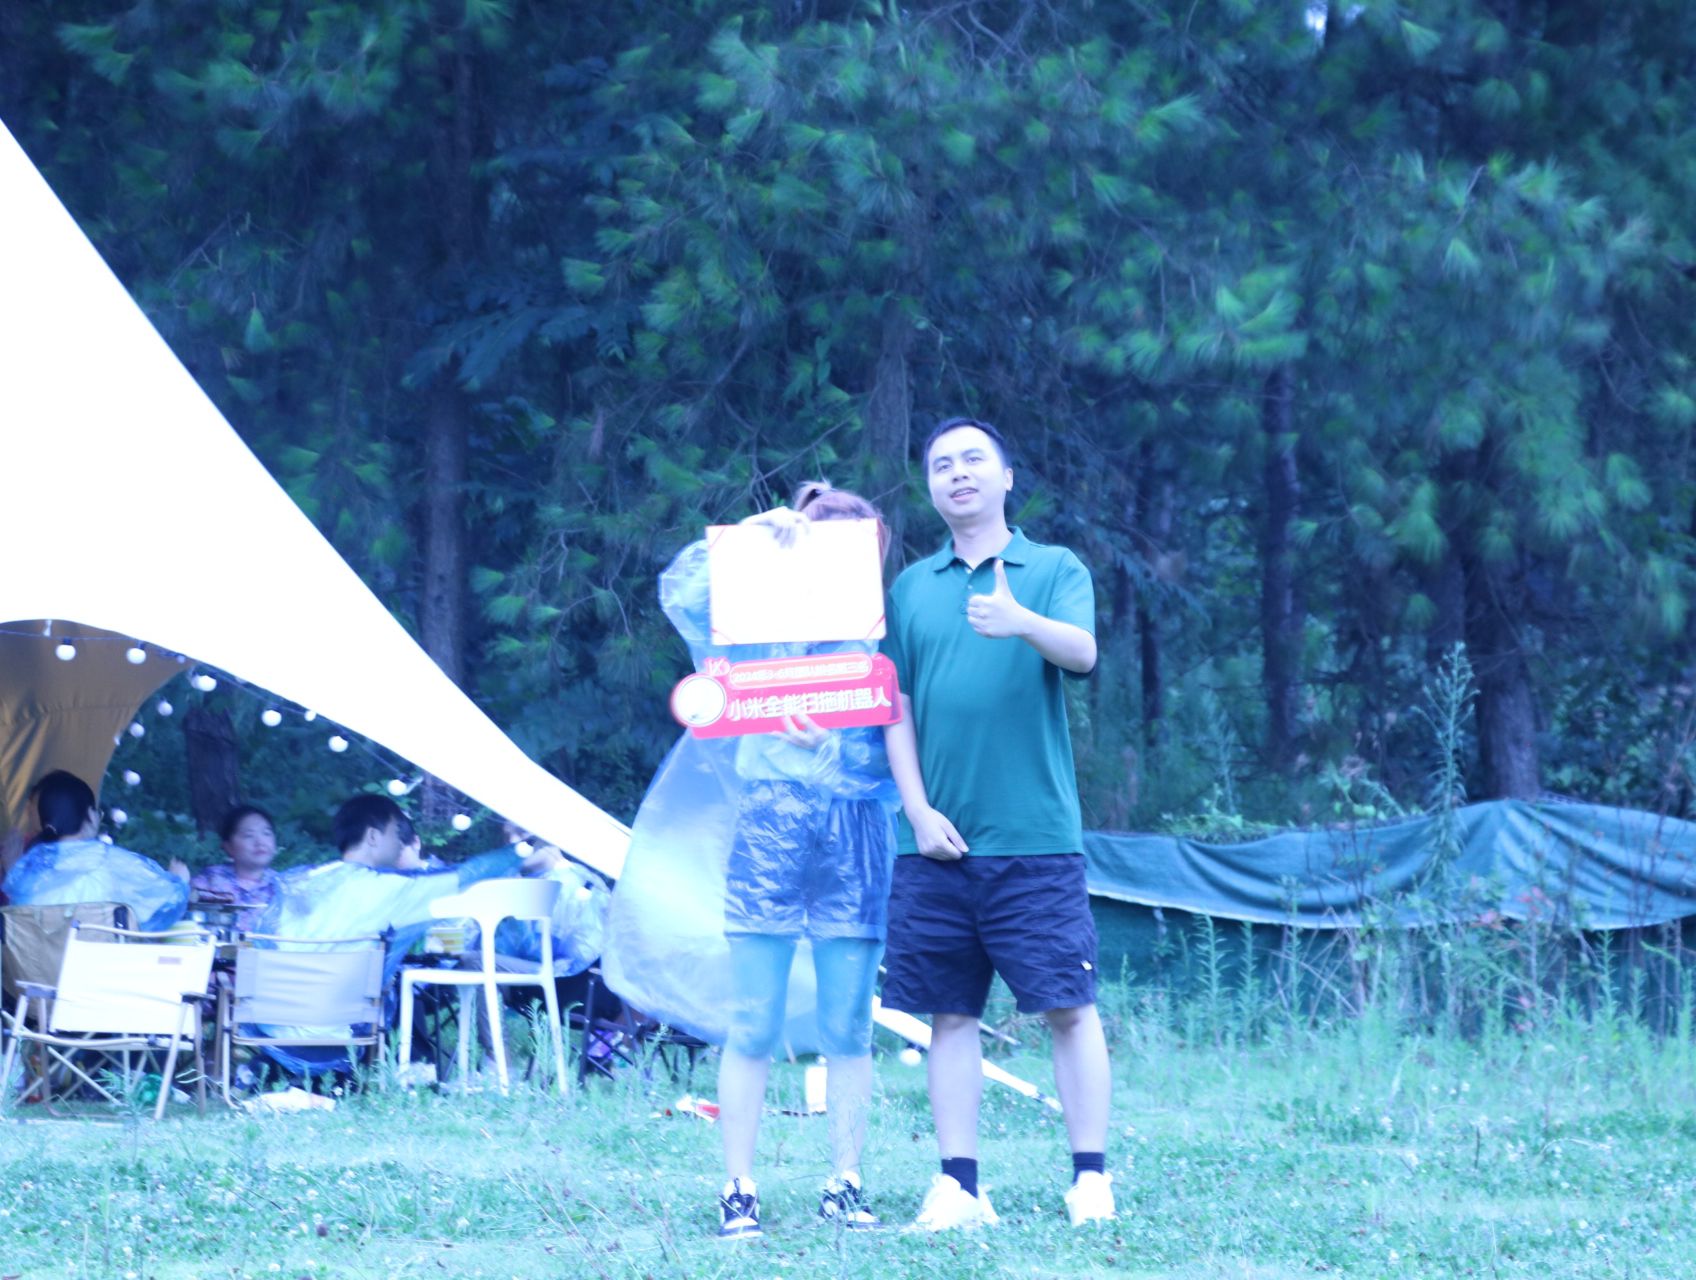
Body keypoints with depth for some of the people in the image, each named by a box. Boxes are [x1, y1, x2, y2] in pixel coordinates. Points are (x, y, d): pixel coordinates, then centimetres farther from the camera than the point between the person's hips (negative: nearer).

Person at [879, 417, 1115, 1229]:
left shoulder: (1055, 570, 5)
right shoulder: (912, 588, 14)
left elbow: (1083, 651, -14)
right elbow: (895, 705, 11)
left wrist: (1024, 622, -35)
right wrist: (919, 810, -1)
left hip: (1034, 837, -3)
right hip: (938, 842, 3)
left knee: (1067, 1008, -5)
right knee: (950, 1015, 4)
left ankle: (1091, 1179, 1)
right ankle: (957, 1187, 8)